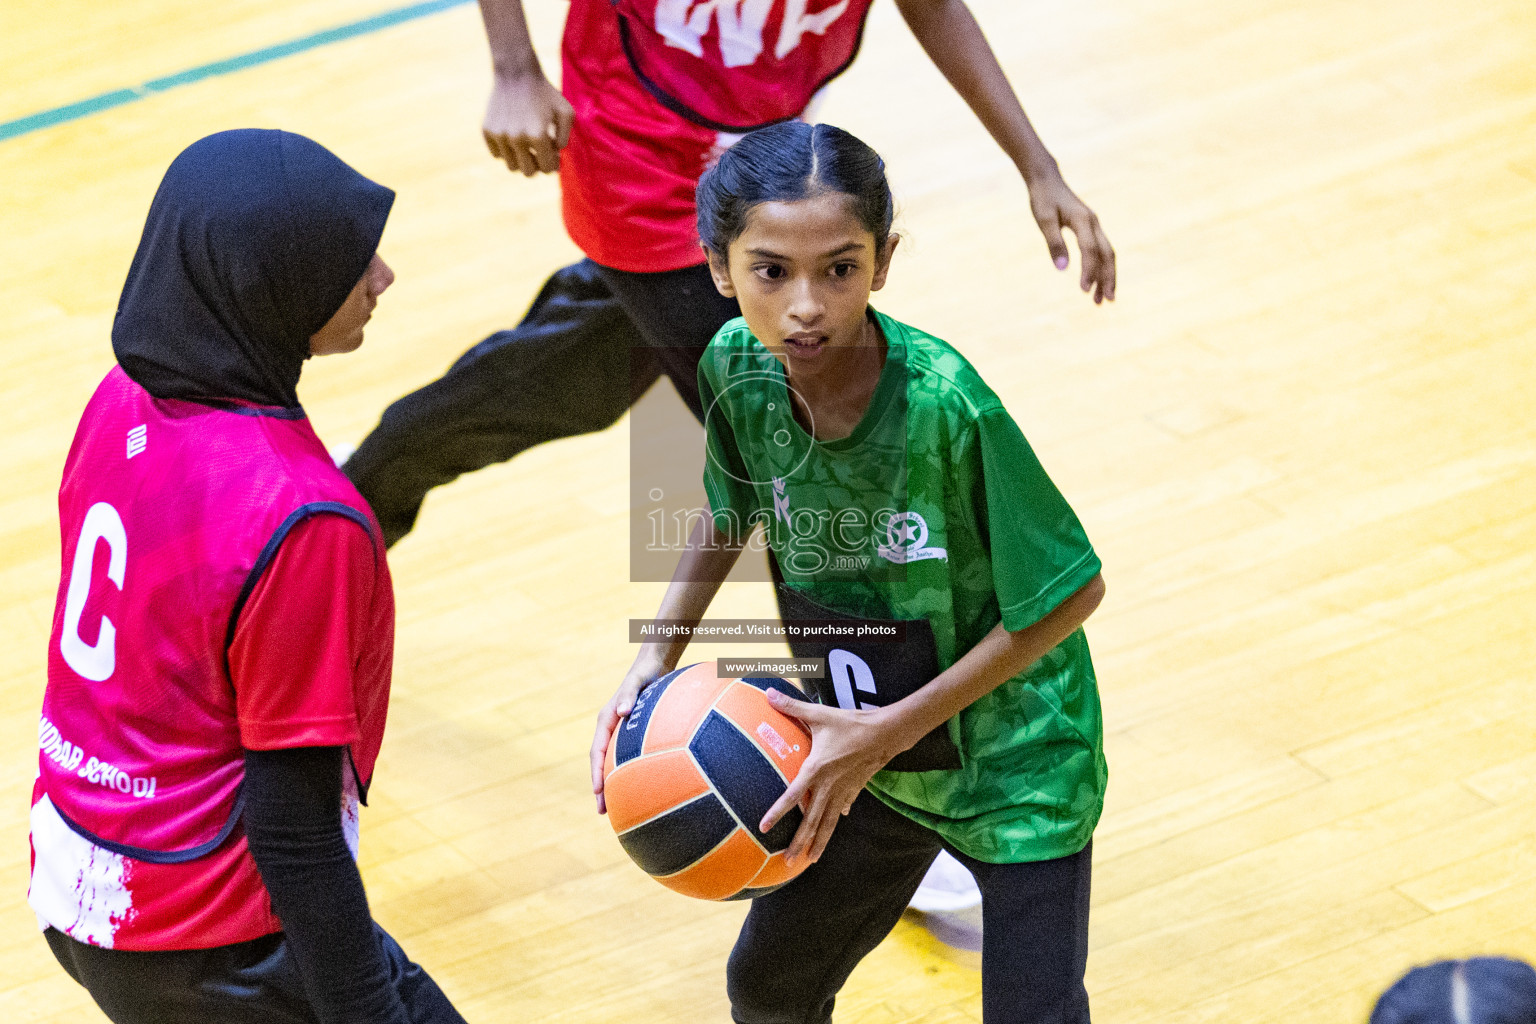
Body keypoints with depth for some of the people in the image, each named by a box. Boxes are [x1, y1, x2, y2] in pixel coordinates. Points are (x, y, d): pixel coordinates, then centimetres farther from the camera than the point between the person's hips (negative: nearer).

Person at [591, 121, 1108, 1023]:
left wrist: (890, 730, -21)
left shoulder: (946, 404, -33)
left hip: (1017, 766, -5)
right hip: (869, 754, 6)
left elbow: (1073, 593, -22)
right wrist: (656, 661, -6)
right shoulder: (738, 368, -17)